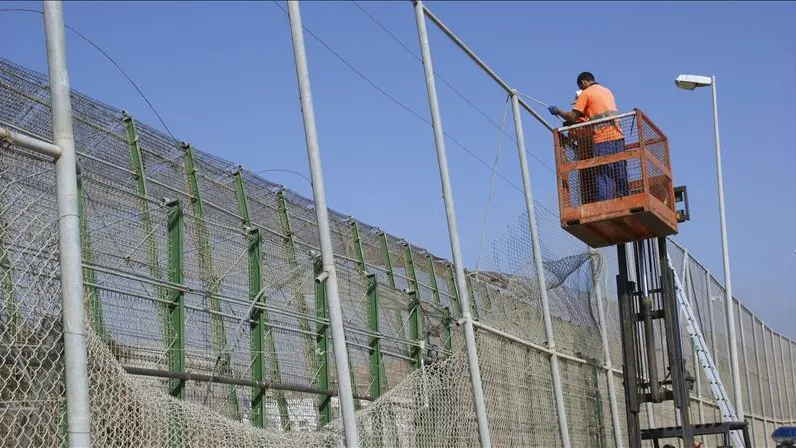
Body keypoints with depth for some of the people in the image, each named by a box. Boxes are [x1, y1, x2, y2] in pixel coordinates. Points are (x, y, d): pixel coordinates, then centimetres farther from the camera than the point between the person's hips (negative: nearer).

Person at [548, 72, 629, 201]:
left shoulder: (586, 93, 1)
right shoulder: (607, 91, 24)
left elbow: (572, 117, -4)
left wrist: (557, 111, 11)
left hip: (603, 139, -6)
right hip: (618, 136, 6)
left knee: (604, 177, -10)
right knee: (621, 176, 6)